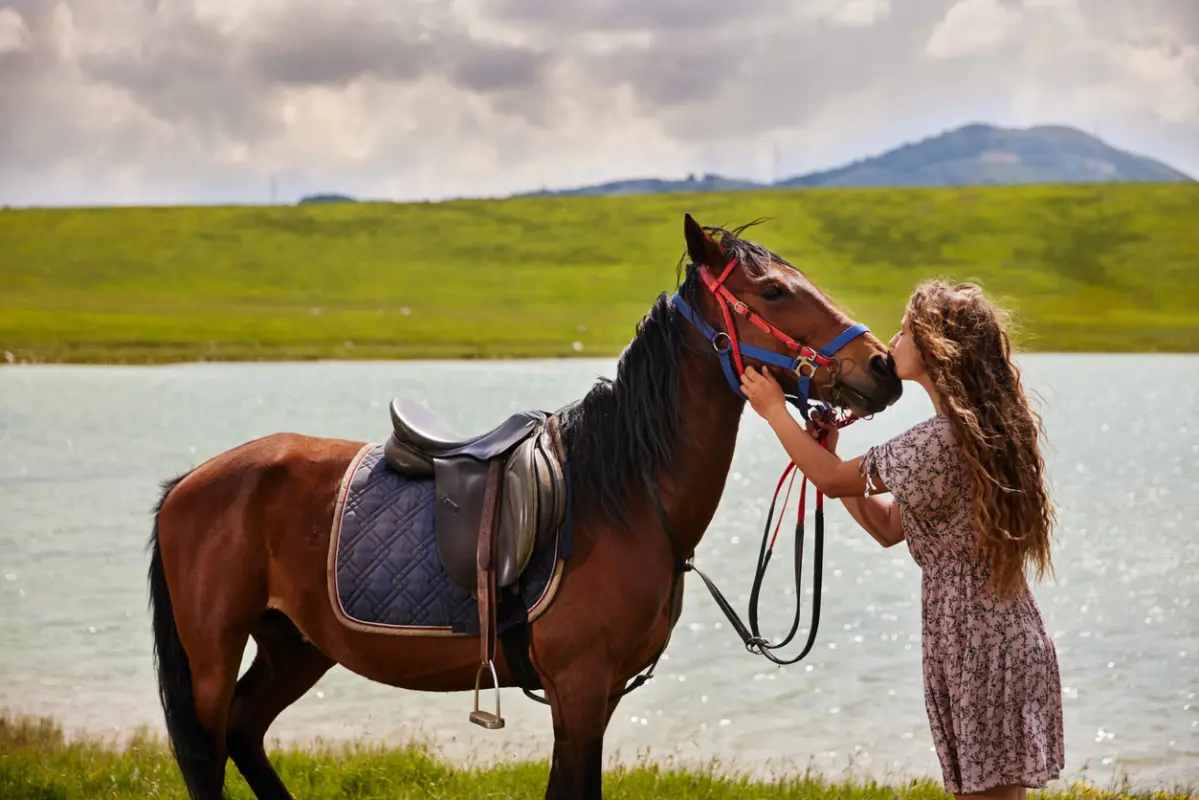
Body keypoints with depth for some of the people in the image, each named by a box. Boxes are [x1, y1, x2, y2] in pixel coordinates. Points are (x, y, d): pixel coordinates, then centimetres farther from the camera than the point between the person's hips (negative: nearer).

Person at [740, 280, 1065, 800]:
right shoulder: (987, 431, 13)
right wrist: (826, 451, 14)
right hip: (1011, 641, 10)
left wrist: (774, 410, 4)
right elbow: (889, 527, 17)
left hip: (977, 654, -10)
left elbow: (835, 481, -7)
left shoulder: (936, 441, -19)